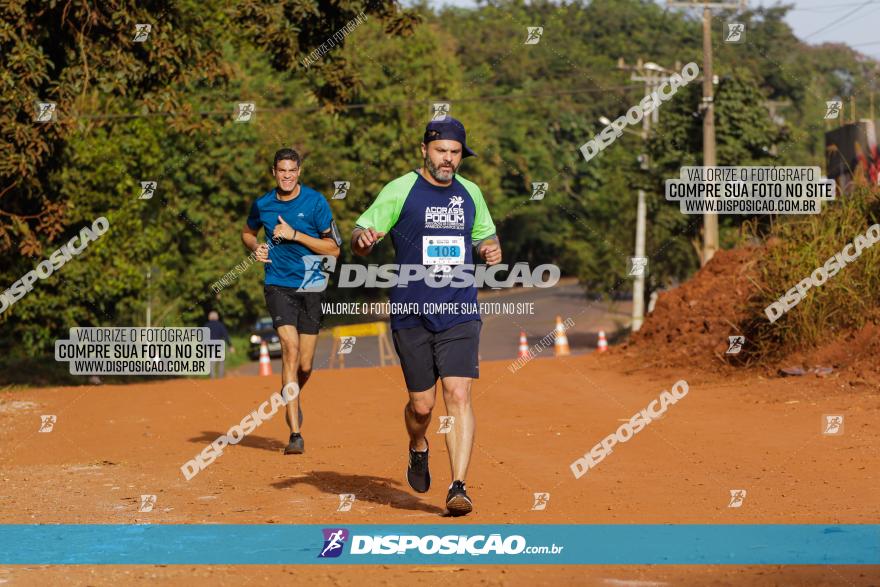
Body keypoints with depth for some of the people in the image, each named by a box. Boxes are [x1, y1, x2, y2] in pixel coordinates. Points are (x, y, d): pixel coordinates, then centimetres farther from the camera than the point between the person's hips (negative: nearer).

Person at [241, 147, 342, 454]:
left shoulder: (315, 202, -5)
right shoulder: (262, 204, 3)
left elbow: (333, 248, -7)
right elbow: (247, 232, 25)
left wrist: (294, 235, -15)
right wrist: (256, 248, 2)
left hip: (311, 286, 0)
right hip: (278, 285, 0)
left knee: (304, 365, 5)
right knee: (290, 348, -18)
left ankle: (292, 397, 43)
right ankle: (295, 434, -19)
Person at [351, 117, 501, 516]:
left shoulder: (470, 193, 9)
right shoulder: (400, 190, -3)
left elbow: (485, 236, 23)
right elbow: (358, 240, -5)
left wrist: (490, 250, -1)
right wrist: (363, 238, -30)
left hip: (460, 314, 2)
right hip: (411, 316, -1)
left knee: (458, 396, -13)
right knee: (422, 404, 5)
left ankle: (458, 487, -14)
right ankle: (418, 449, 39)